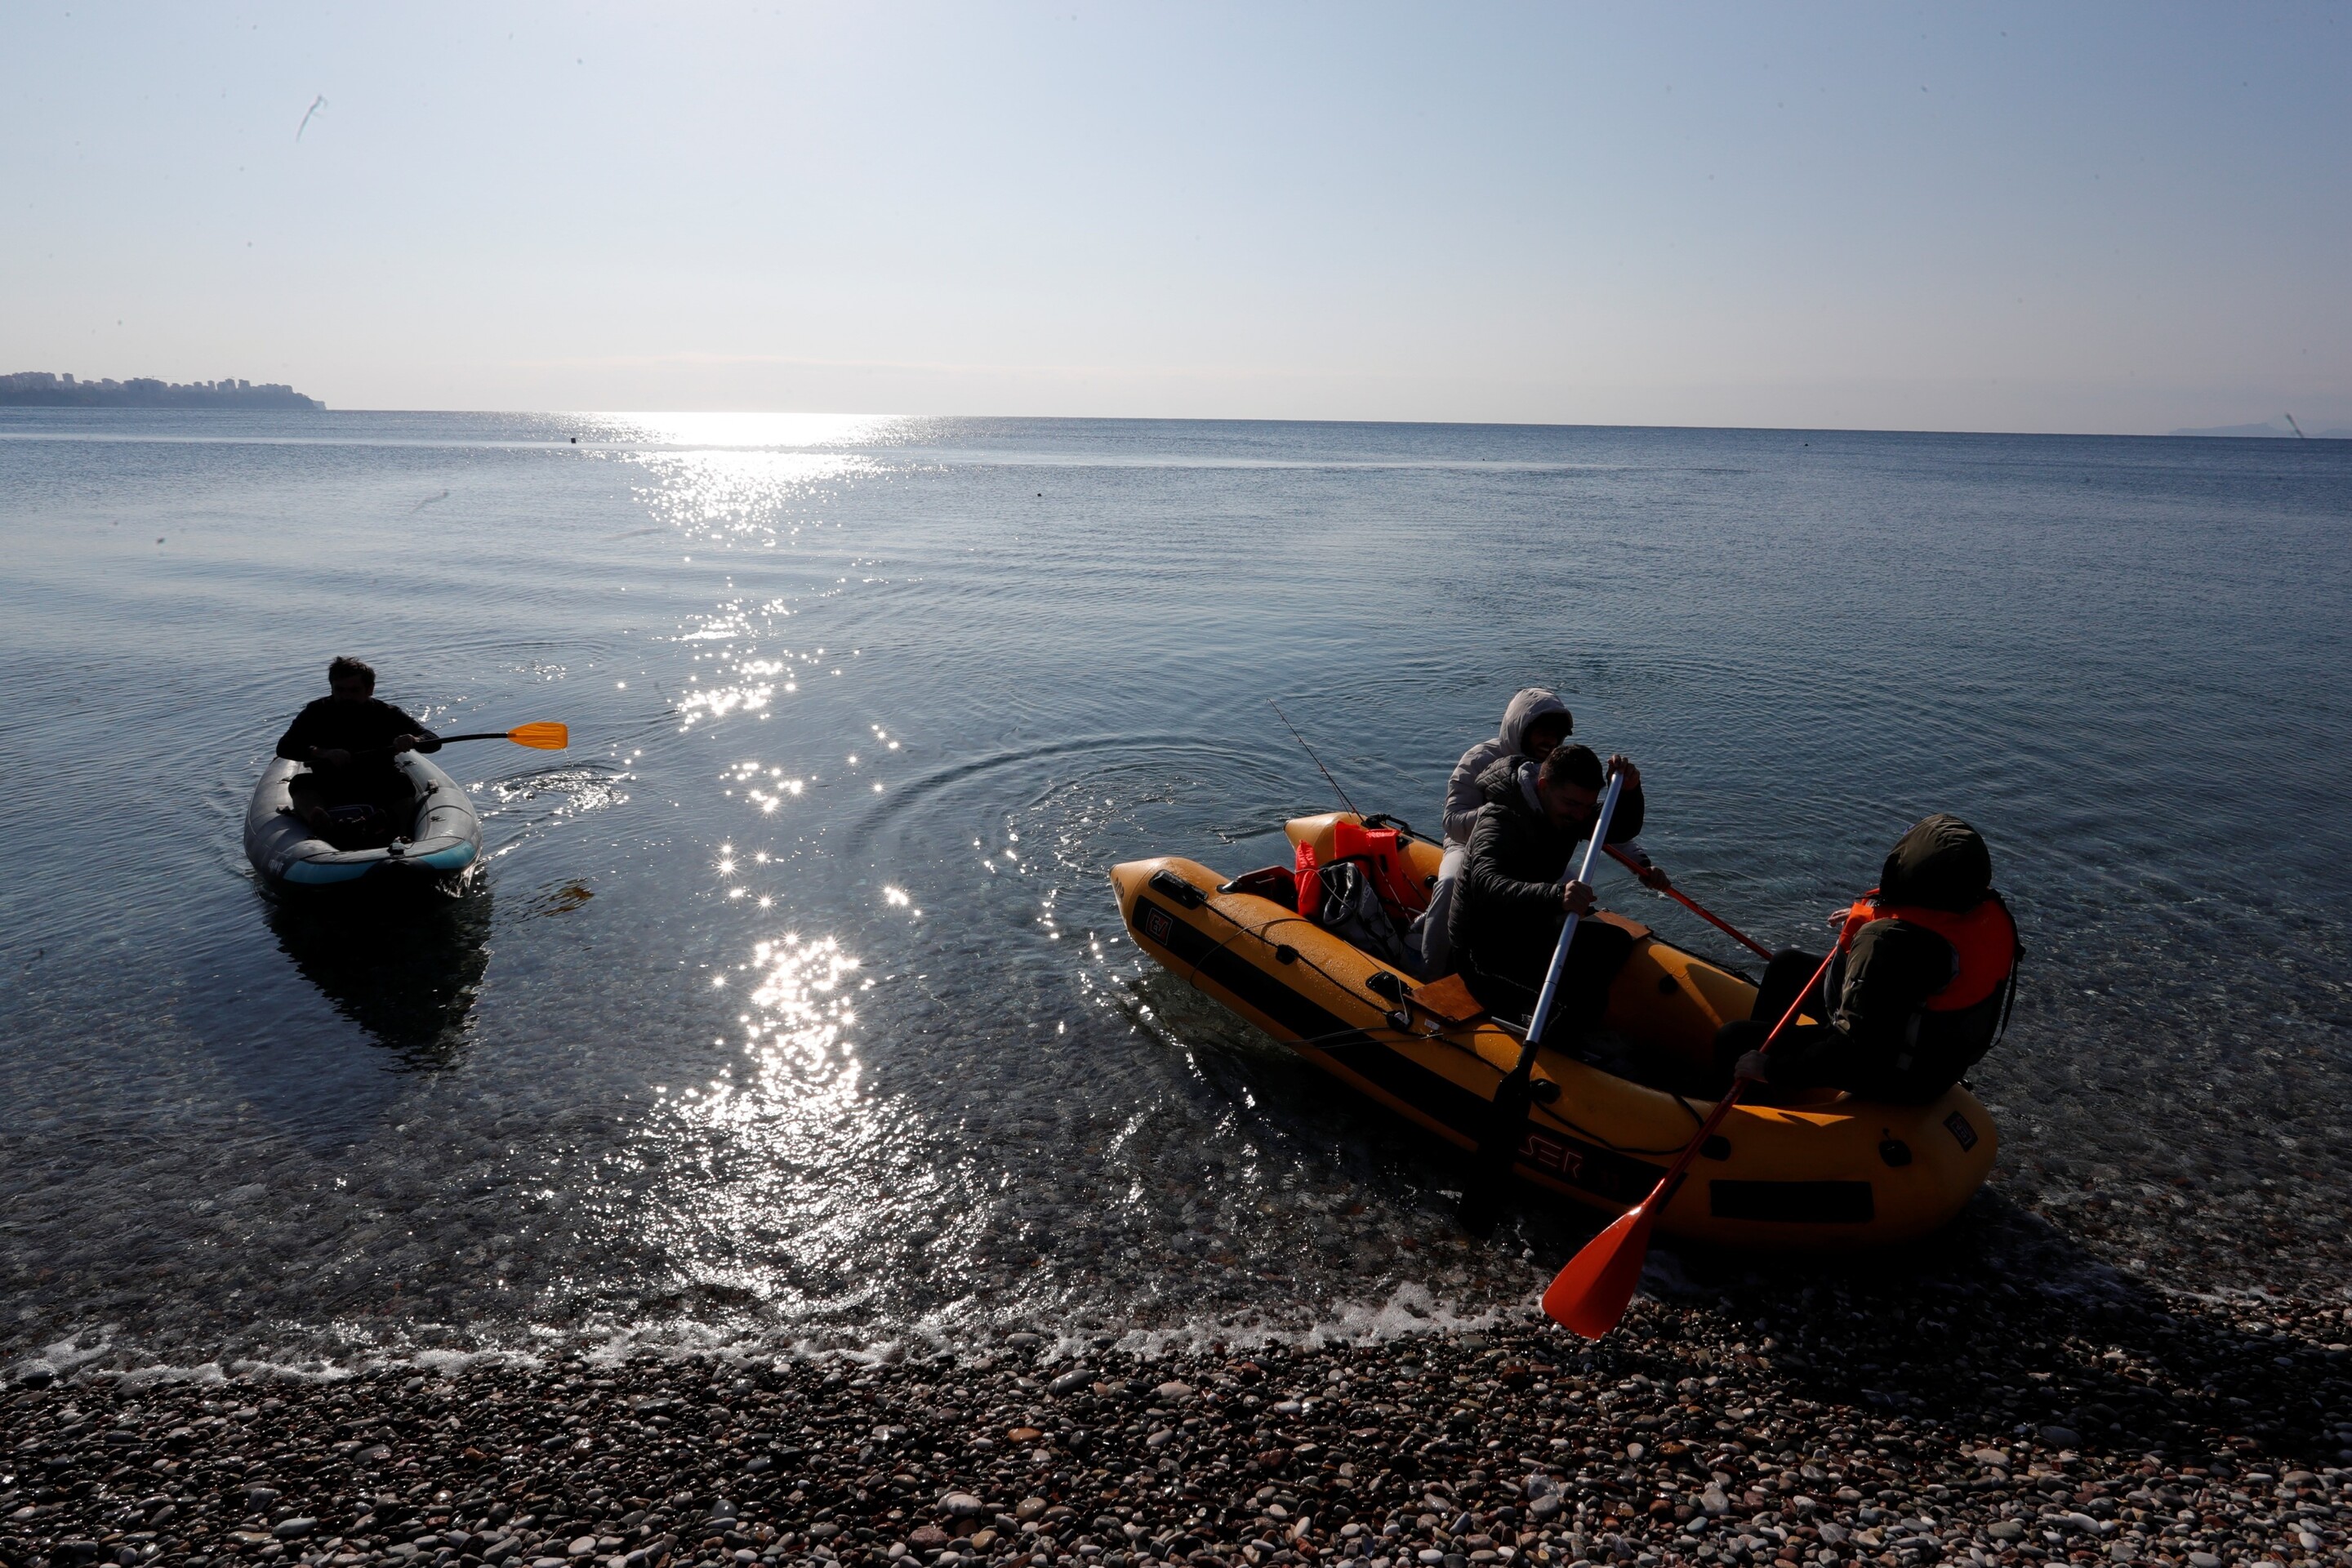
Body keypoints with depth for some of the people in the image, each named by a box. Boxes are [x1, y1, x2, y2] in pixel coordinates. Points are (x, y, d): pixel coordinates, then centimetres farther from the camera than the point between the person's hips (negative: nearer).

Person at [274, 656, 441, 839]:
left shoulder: (386, 714, 1)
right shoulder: (316, 713, 3)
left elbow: (434, 741, -5)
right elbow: (284, 747, -9)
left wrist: (413, 741, -30)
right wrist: (323, 753, -29)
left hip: (379, 792, 0)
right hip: (330, 794, 1)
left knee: (402, 784, -29)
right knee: (301, 782, -27)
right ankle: (320, 824, -56)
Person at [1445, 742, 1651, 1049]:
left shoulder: (1564, 808, 1)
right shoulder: (1500, 819, -27)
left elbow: (1623, 831, 12)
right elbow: (1486, 884, -44)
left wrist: (1628, 792, -11)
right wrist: (1555, 895, -61)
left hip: (1532, 931, 10)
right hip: (1486, 952, -10)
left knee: (1616, 943, 9)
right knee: (1585, 996, -27)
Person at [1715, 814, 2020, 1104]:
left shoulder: (1890, 943, -38)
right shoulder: (1991, 912, -12)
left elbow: (1858, 1052, -36)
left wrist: (1772, 1070, -26)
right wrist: (1867, 919, 18)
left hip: (1892, 1076, -9)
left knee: (1734, 1040, -5)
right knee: (1787, 965, 22)